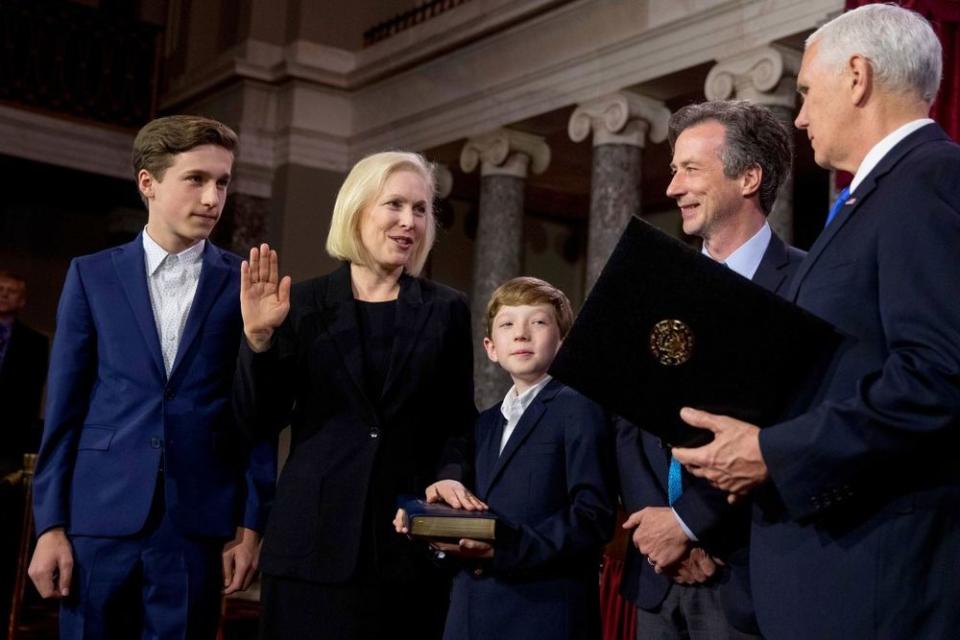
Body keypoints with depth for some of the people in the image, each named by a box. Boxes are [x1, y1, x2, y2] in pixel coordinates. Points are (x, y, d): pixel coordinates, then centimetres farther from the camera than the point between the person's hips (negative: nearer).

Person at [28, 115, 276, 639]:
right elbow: (65, 408, 4)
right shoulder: (92, 275, 6)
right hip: (100, 516, 1)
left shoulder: (246, 285, 4)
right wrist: (50, 523, 0)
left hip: (197, 523, 0)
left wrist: (251, 523, -1)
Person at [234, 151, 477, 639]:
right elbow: (259, 422, 1)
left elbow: (458, 422, 6)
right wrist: (259, 336, -12)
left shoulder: (447, 309, 6)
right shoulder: (305, 302, 3)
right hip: (316, 535, 0)